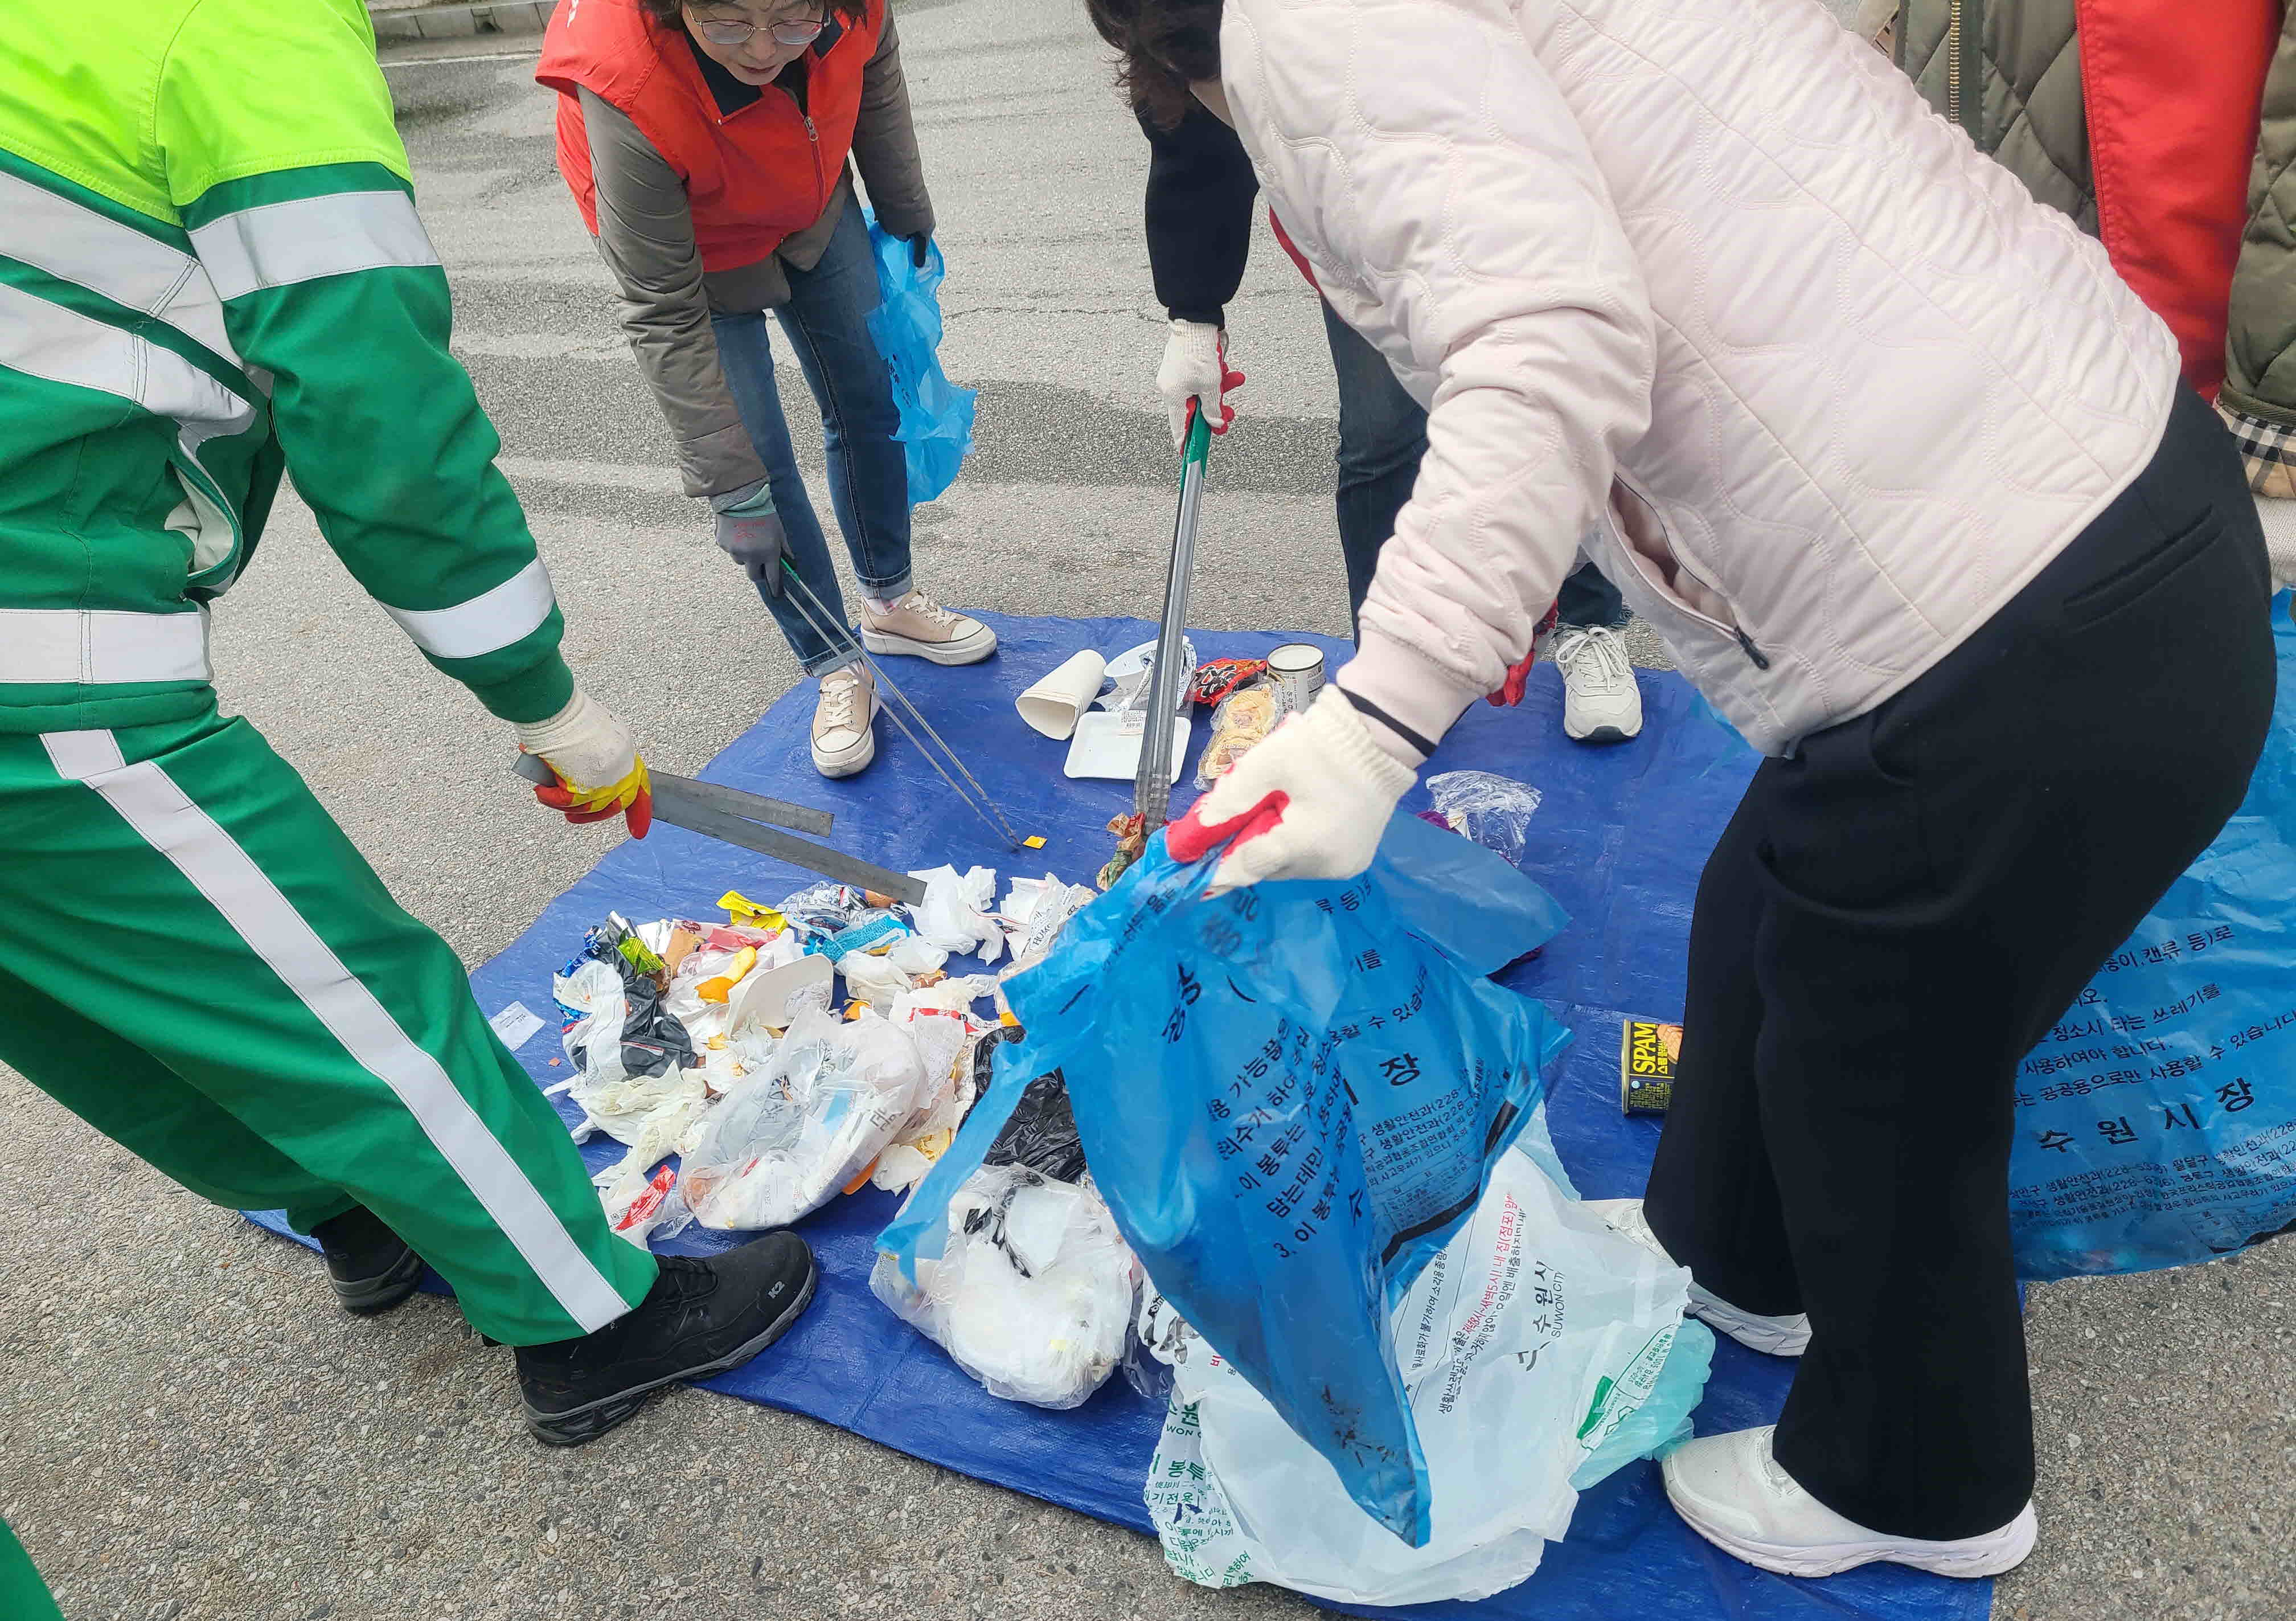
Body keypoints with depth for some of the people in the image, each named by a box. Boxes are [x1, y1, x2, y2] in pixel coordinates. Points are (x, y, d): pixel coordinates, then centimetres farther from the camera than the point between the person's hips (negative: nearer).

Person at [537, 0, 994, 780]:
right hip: (684, 252, -4)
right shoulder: (629, 97, -41)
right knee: (763, 464, -5)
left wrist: (908, 217, 9)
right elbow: (664, 319, -33)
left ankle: (889, 602, 34)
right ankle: (837, 670, 12)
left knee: (872, 402, 11)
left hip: (816, 210, 4)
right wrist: (732, 489, -31)